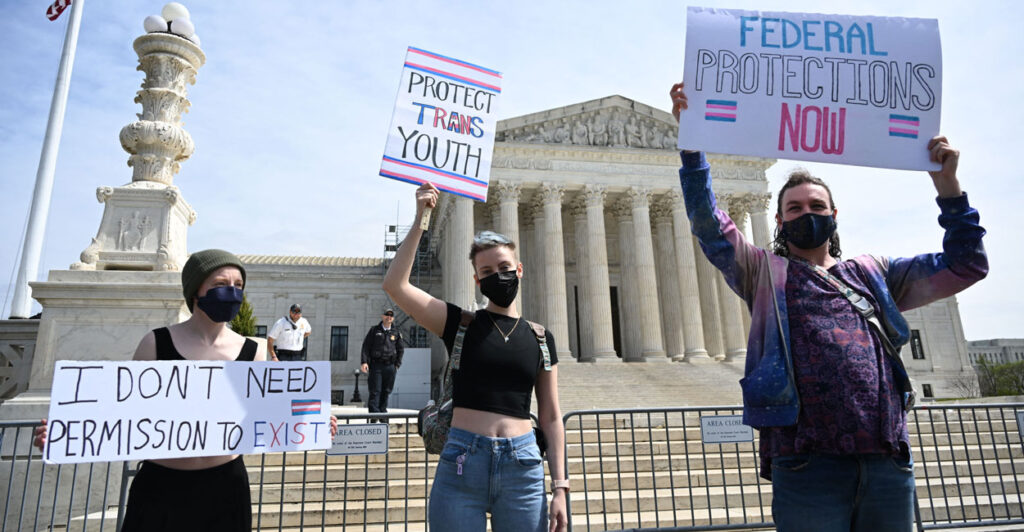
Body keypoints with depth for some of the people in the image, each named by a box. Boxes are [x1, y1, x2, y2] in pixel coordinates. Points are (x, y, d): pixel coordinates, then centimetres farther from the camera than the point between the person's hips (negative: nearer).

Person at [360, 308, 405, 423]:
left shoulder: (396, 333, 12)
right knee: (375, 391, -7)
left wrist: (397, 365, 7)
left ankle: (382, 413, 15)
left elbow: (401, 349, 16)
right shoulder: (374, 330, 7)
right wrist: (364, 362, -8)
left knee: (386, 391, 6)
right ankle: (373, 413, -8)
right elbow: (366, 346, 3)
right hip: (376, 365, -2)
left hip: (390, 366, 2)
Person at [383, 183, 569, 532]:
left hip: (522, 467, 2)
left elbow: (551, 418, 9)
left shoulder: (540, 339, 9)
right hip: (462, 463, -1)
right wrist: (419, 221, -9)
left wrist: (560, 487, 3)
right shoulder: (461, 325, 4)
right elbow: (395, 285, -8)